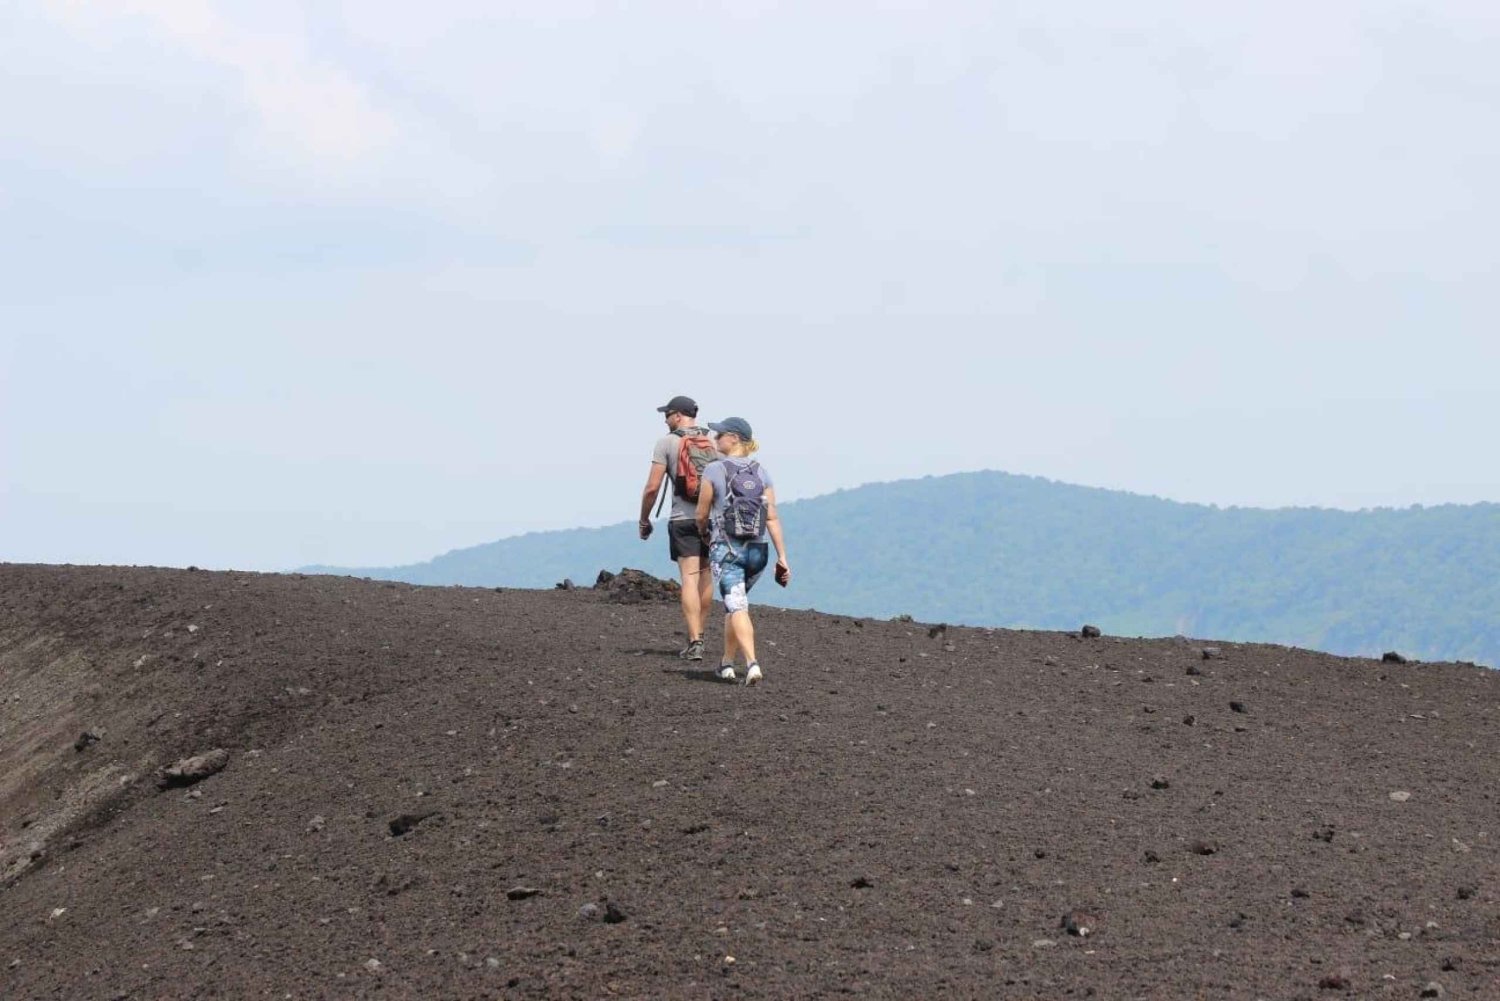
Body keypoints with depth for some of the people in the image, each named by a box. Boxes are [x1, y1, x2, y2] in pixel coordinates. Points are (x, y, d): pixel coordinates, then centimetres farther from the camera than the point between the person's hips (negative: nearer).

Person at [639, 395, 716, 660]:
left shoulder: (667, 442, -5)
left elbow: (652, 487, -7)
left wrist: (644, 520, 5)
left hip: (683, 519, -4)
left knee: (689, 578, -7)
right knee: (705, 574, 18)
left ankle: (694, 643, -15)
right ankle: (699, 634, 29)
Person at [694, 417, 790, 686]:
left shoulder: (714, 470, -6)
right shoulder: (761, 473, 5)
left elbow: (702, 515, 0)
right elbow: (772, 518, -1)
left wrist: (704, 533, 23)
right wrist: (782, 557, 0)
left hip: (725, 549, -5)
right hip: (757, 550, 5)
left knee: (737, 607, -10)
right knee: (734, 605, 22)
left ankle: (752, 663, -27)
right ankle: (728, 661, 32)